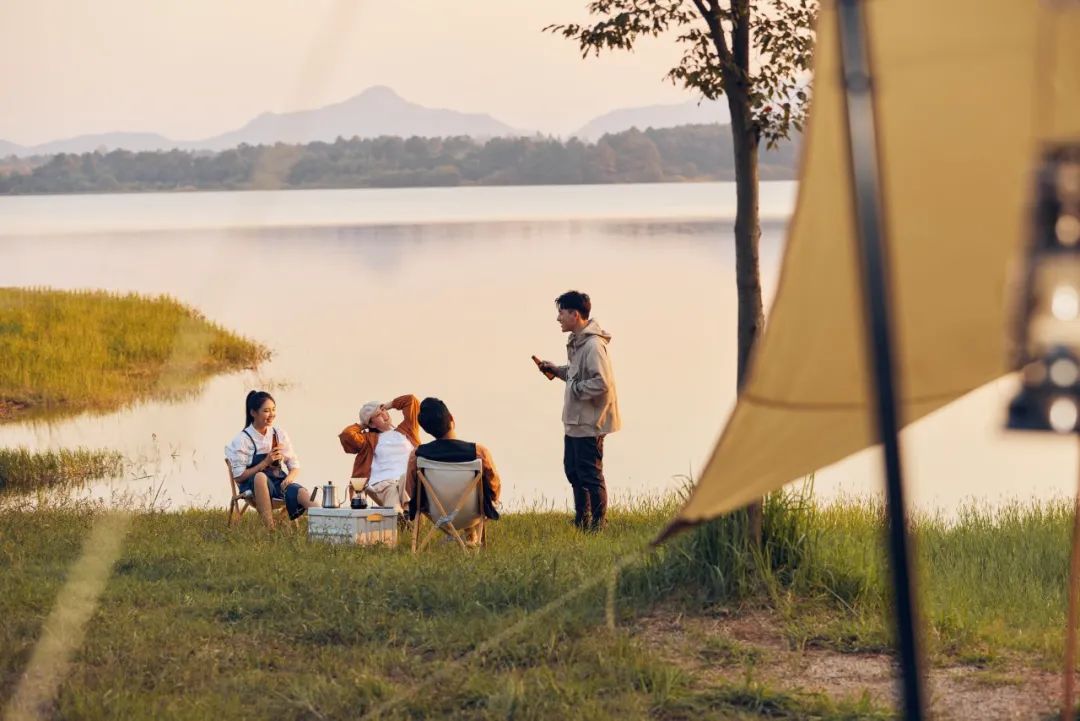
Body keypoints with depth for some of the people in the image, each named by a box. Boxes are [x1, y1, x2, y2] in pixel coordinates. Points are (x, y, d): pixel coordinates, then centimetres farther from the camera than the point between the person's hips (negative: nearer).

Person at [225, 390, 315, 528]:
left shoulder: (280, 435, 13)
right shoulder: (242, 439, 0)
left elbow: (295, 466, 13)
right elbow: (239, 476, -5)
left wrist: (289, 478, -10)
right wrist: (266, 463, -13)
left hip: (281, 483, 3)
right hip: (253, 486, -3)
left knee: (301, 492, -31)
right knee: (260, 477, -40)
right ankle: (270, 529, -49)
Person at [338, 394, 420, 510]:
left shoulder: (404, 430, 29)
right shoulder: (370, 439, 24)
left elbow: (411, 400, 29)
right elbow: (346, 435, 7)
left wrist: (388, 405, 35)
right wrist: (361, 426, 25)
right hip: (384, 483, -1)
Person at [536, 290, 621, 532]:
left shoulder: (593, 346, -22)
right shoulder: (577, 341, 10)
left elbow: (602, 382, -28)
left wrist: (575, 389, -18)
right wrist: (557, 370, 9)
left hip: (589, 422, -10)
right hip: (575, 420, 10)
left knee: (590, 475, -1)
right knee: (572, 469, 18)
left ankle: (597, 526, 10)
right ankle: (581, 522, 30)